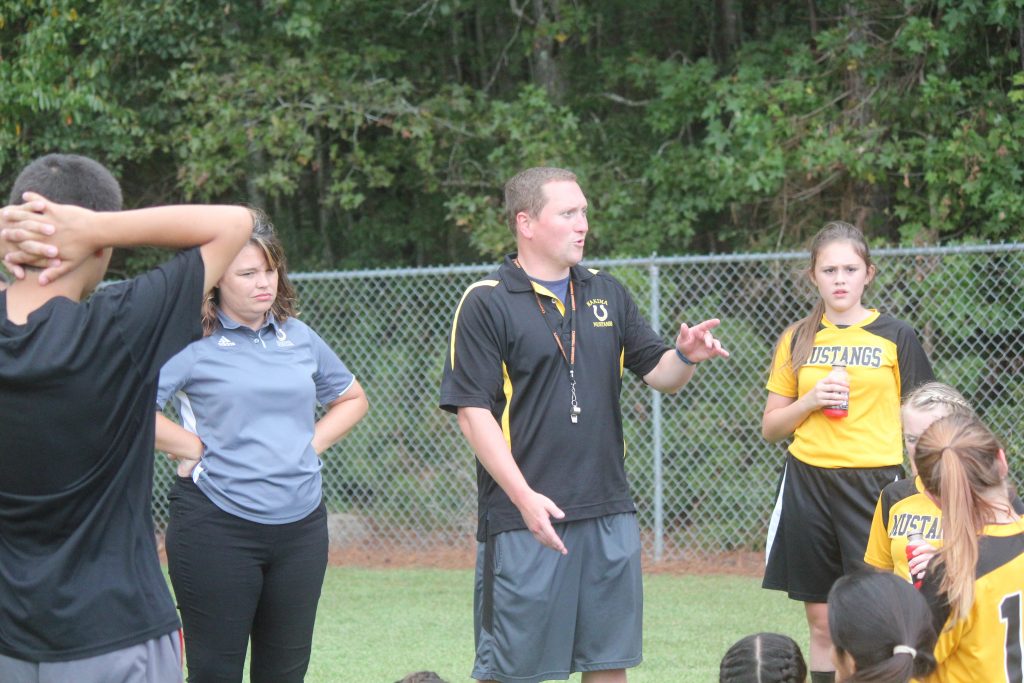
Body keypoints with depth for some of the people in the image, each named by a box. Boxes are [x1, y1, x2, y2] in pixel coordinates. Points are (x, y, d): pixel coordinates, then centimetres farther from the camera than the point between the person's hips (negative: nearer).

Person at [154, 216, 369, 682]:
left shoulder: (298, 337, 12)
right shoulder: (191, 342, -6)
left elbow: (352, 399, 26)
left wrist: (314, 443, 10)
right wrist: (195, 448, -13)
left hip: (301, 524, 5)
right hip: (216, 526, -5)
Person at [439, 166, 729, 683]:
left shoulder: (606, 293, 13)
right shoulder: (486, 303, -5)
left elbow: (660, 375, 15)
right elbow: (473, 411, -11)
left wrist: (686, 356, -10)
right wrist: (525, 497, -19)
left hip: (609, 514, 6)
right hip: (525, 518, -5)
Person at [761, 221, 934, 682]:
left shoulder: (896, 337, 2)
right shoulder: (797, 341, 10)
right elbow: (771, 428, 12)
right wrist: (811, 400, -6)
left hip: (875, 483, -3)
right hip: (808, 484, 3)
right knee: (822, 622, 6)